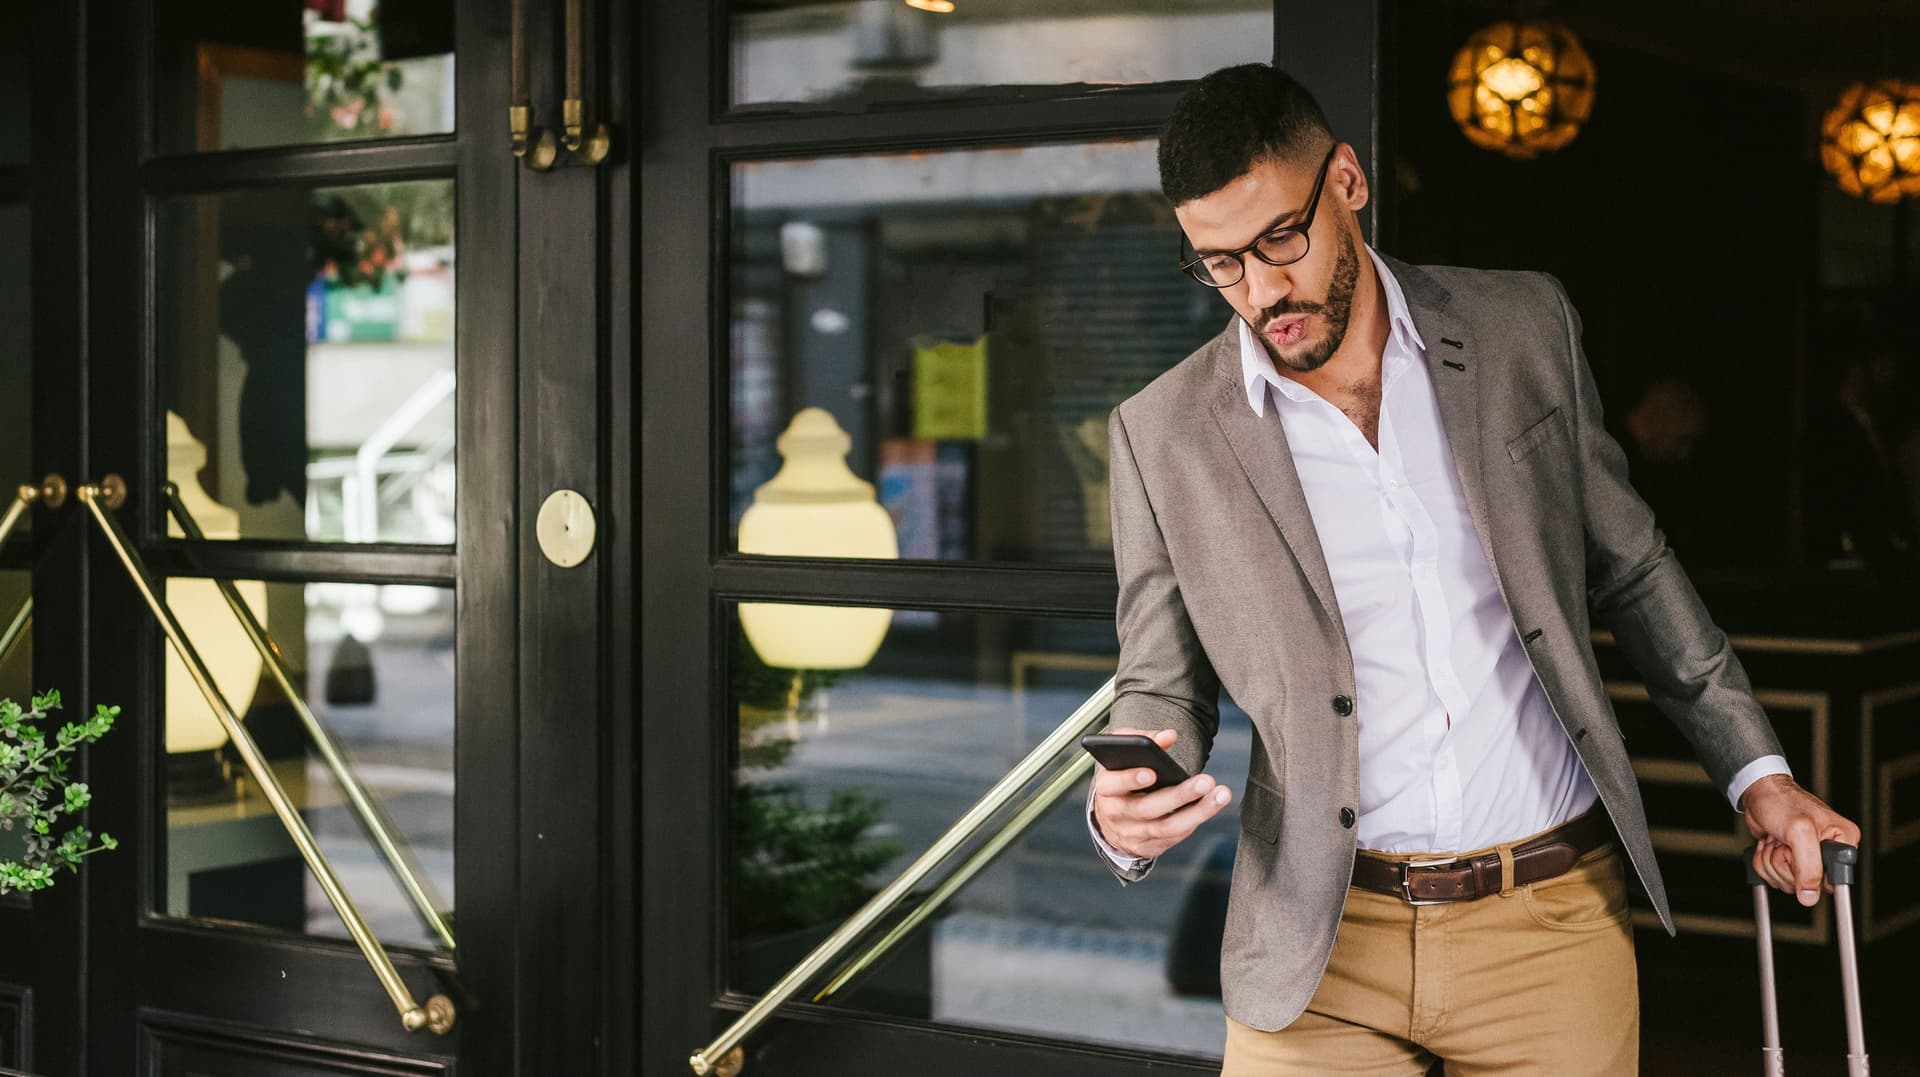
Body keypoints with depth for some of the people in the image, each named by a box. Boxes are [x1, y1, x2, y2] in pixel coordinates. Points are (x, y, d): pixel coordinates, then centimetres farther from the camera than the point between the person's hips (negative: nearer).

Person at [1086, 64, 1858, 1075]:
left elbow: (1630, 566, 12)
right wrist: (1122, 813, -17)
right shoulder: (1163, 434, -3)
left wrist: (1758, 774, 10)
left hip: (1553, 919, 1)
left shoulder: (1524, 327, 2)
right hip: (1324, 946, -1)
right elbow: (1161, 686, 4)